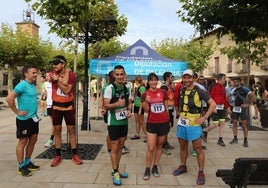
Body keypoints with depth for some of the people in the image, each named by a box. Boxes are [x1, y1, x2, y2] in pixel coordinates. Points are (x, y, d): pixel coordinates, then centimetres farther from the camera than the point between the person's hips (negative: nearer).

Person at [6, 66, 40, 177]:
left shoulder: (33, 85, 10)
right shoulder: (22, 85, -15)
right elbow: (9, 99, -22)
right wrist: (17, 112, -17)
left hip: (34, 118, 8)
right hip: (24, 119, -8)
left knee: (33, 140, 14)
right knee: (23, 142, 2)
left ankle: (27, 162, 28)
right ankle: (21, 167, 14)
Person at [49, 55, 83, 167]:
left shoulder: (71, 75, -8)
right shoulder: (53, 74, -2)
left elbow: (67, 90, -19)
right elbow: (64, 82, -19)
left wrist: (57, 80, -22)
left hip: (68, 106, -2)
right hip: (56, 106, 2)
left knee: (71, 130, 5)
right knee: (57, 130, 7)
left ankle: (75, 155, 14)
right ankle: (58, 156, 18)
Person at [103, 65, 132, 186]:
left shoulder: (127, 88, 3)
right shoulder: (110, 88, -14)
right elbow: (106, 106, -18)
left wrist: (129, 110, -6)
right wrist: (117, 104, -36)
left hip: (124, 121, 6)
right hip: (113, 122, -6)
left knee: (120, 146, 15)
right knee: (114, 148, 2)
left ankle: (117, 169, 30)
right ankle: (115, 173, 15)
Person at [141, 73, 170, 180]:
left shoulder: (163, 92, 1)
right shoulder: (145, 94, -3)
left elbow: (166, 107, 9)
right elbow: (146, 110, -7)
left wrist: (168, 120, 14)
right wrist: (146, 102, -26)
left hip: (164, 123, 2)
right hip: (151, 124, -2)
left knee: (159, 146, 12)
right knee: (150, 148, -2)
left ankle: (155, 167, 26)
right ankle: (147, 169, 13)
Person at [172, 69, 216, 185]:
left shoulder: (198, 91, -10)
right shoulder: (181, 91, 6)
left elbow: (213, 104, -10)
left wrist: (204, 118, -14)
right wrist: (180, 114, 8)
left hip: (193, 124, -5)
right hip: (181, 123, 5)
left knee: (198, 149, 2)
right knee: (183, 147, 17)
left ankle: (201, 173, 14)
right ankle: (183, 167, 34)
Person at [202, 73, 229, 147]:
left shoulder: (223, 87, 13)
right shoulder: (215, 86, -12)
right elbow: (210, 97, -17)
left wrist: (227, 107, 16)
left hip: (222, 108, 8)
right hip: (216, 108, -8)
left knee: (222, 123, 7)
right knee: (215, 124, -4)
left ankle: (220, 140, 14)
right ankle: (204, 131, 20)